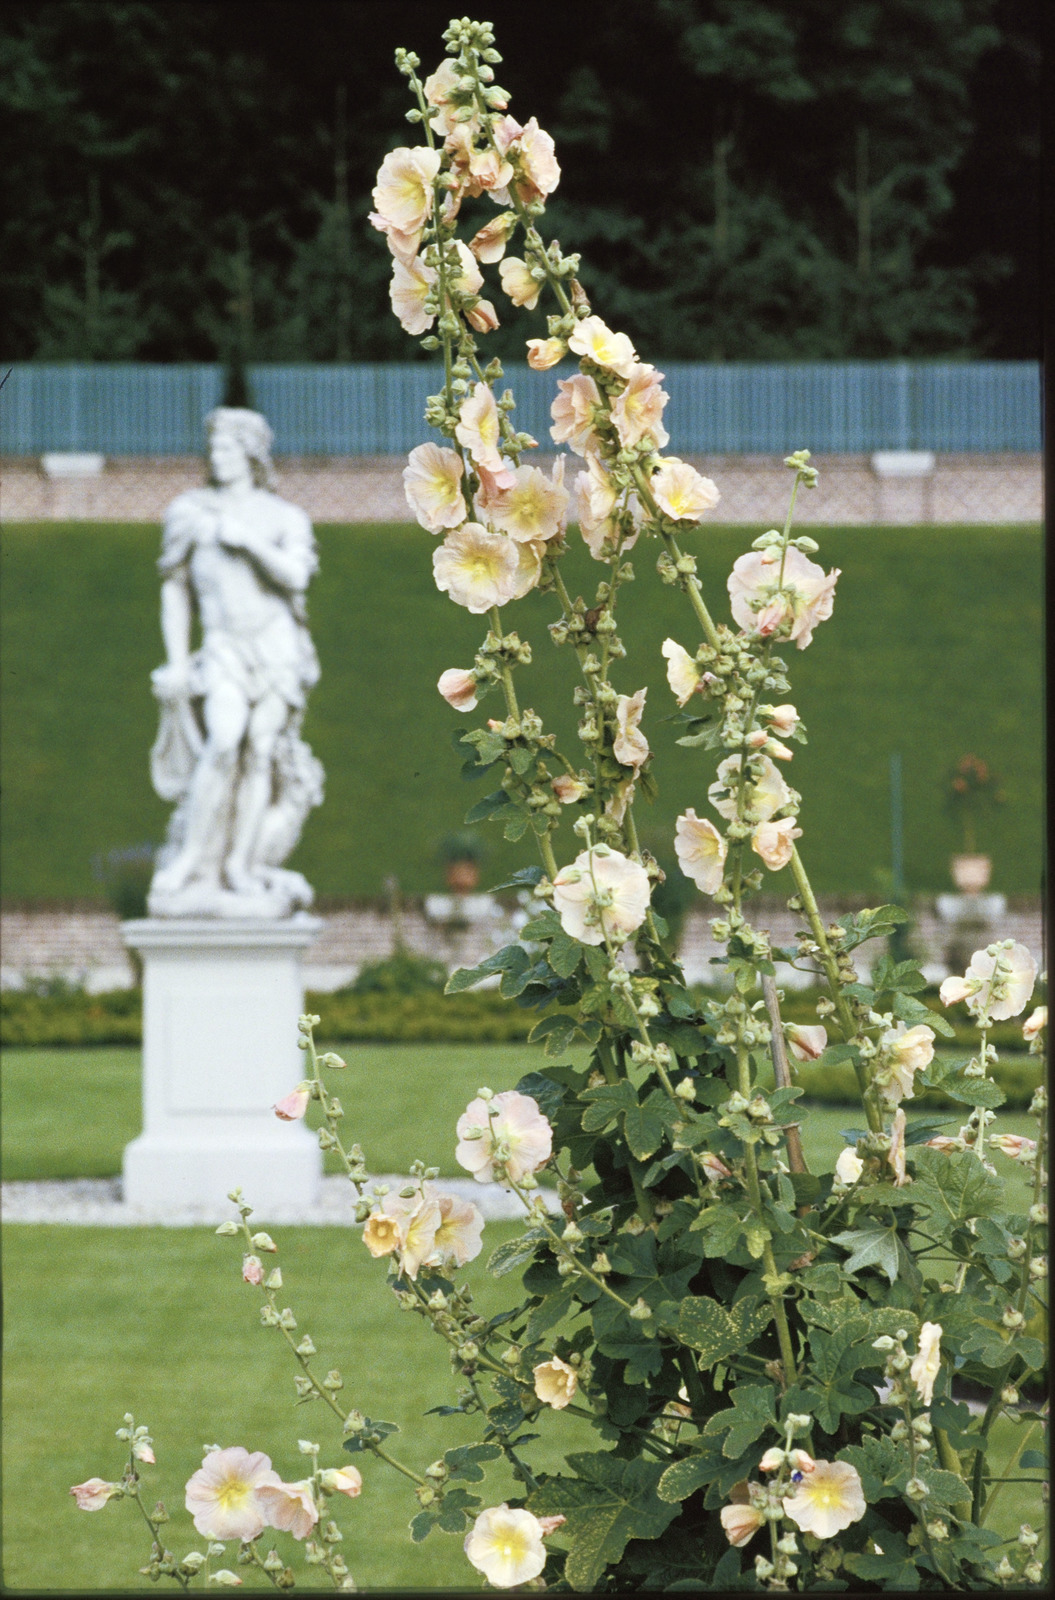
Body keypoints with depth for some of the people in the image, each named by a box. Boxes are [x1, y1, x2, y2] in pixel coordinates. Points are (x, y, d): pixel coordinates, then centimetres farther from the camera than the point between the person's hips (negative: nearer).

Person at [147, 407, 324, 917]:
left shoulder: (284, 517, 7)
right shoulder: (190, 511, 9)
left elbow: (296, 576, -8)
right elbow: (174, 589, 11)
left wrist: (251, 541, -18)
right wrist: (176, 661, 5)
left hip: (277, 644, 1)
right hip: (224, 648, -1)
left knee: (262, 749, -6)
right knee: (224, 741, -22)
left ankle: (240, 866, -1)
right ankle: (190, 858, -17)